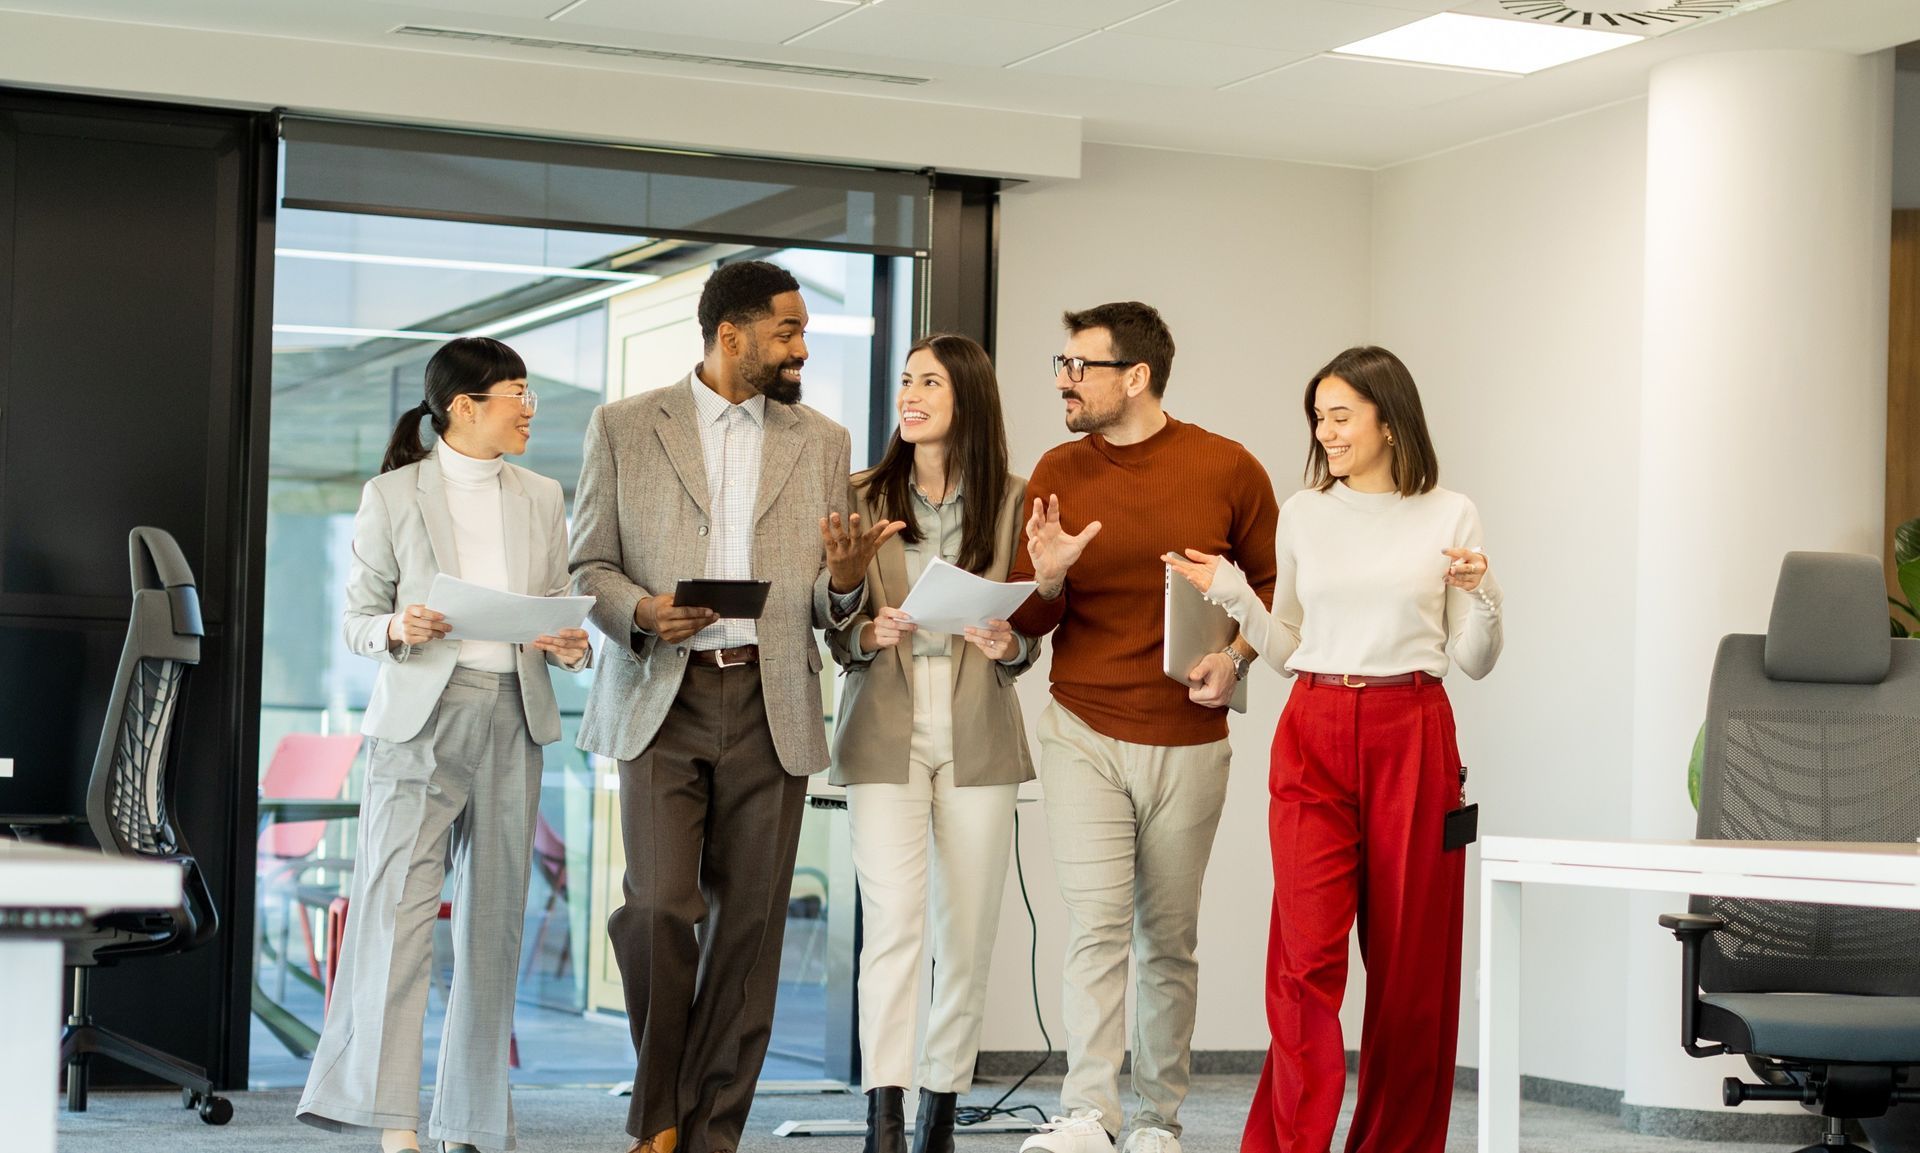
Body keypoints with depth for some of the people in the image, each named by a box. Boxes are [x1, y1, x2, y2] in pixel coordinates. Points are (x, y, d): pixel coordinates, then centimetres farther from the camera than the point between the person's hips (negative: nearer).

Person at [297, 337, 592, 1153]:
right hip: (421, 716, -4)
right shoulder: (393, 496, 3)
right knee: (398, 902, -16)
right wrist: (399, 630, -16)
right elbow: (357, 622, 5)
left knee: (494, 916, 4)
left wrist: (570, 647, -5)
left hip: (512, 718, 4)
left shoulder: (541, 499, 15)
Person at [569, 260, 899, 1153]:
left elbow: (823, 607, 13)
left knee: (749, 923, 1)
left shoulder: (821, 442, 13)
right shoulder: (624, 428, 7)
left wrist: (843, 578, -10)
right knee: (658, 907, -12)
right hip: (662, 702, -2)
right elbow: (588, 564, 6)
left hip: (772, 708, 2)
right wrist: (639, 612, -14)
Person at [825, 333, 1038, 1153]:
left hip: (979, 735, 1)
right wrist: (868, 634, -15)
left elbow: (1030, 630, 9)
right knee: (891, 920, -14)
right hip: (885, 730, -1)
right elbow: (834, 631, 6)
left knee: (967, 935, 4)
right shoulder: (864, 498, 5)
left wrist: (1011, 648, -12)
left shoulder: (1011, 500, 5)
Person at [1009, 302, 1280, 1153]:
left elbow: (1272, 582, 8)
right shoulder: (1057, 474, 2)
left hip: (1188, 745, 0)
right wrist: (1047, 578, -16)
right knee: (1096, 925, -10)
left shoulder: (1228, 471, -3)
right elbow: (1026, 622, 6)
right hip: (1082, 736, 1)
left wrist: (1236, 655, -10)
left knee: (1169, 939, 6)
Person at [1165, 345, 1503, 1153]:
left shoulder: (1449, 516, 2)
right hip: (1314, 735, 1)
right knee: (1308, 950, -10)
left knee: (1410, 958, 3)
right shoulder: (1303, 514, 8)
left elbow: (1474, 662, 4)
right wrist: (1232, 595, 0)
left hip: (1412, 737, -1)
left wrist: (1479, 597, -15)